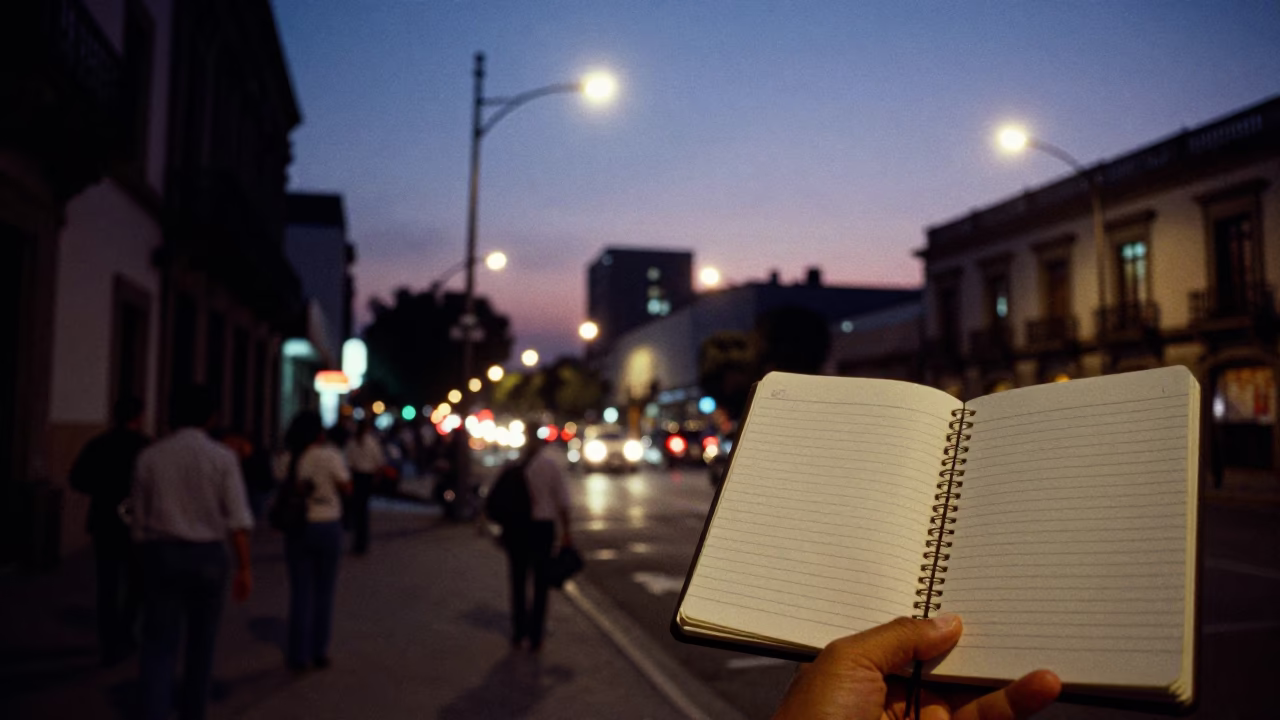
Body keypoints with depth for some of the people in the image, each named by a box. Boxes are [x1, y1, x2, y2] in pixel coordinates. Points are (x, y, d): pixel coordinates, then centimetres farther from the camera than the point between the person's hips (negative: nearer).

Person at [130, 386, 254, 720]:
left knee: (159, 646, 1)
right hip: (206, 555, 0)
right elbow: (238, 519, -11)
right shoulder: (222, 457, -5)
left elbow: (140, 519, 5)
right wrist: (244, 567, -8)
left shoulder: (150, 457, 1)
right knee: (201, 644, 16)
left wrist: (145, 561, 16)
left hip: (160, 554, 1)